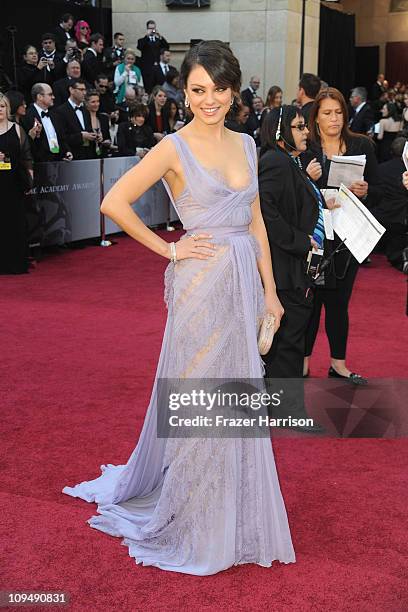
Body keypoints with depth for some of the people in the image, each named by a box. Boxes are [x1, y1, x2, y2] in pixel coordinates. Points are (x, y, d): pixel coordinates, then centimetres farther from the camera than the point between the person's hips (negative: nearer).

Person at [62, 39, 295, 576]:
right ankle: (194, 519, 24)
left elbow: (255, 221, 13)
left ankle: (235, 511, 32)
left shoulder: (245, 144, 10)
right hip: (202, 284, -6)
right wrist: (168, 249, -9)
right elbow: (114, 203, -12)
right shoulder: (174, 148, -9)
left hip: (245, 281, 6)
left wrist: (268, 288, 11)